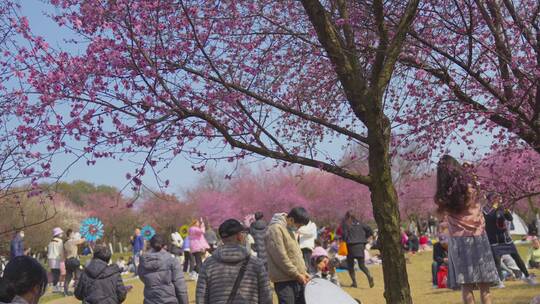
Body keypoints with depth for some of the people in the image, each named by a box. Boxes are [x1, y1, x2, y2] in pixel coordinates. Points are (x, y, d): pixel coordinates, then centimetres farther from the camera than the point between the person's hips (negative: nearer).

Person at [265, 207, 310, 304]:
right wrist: (297, 274, -15)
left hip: (297, 279, 9)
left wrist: (303, 271, 9)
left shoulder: (290, 229, 14)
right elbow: (281, 257, -20)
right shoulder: (275, 229, -16)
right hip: (284, 281, -9)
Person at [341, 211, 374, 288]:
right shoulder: (359, 223, 12)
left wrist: (344, 241, 3)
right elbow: (370, 230, 6)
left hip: (351, 245, -3)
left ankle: (354, 282, 5)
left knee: (350, 265, 11)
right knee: (362, 265, 6)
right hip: (361, 245, 3)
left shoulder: (345, 224, 0)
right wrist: (364, 238, 14)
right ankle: (369, 276, -20)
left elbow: (345, 234, -13)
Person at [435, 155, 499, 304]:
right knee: (484, 285, 5)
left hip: (458, 240, 0)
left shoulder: (443, 196, -3)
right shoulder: (471, 186, 0)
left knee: (466, 285, 1)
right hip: (478, 237, 0)